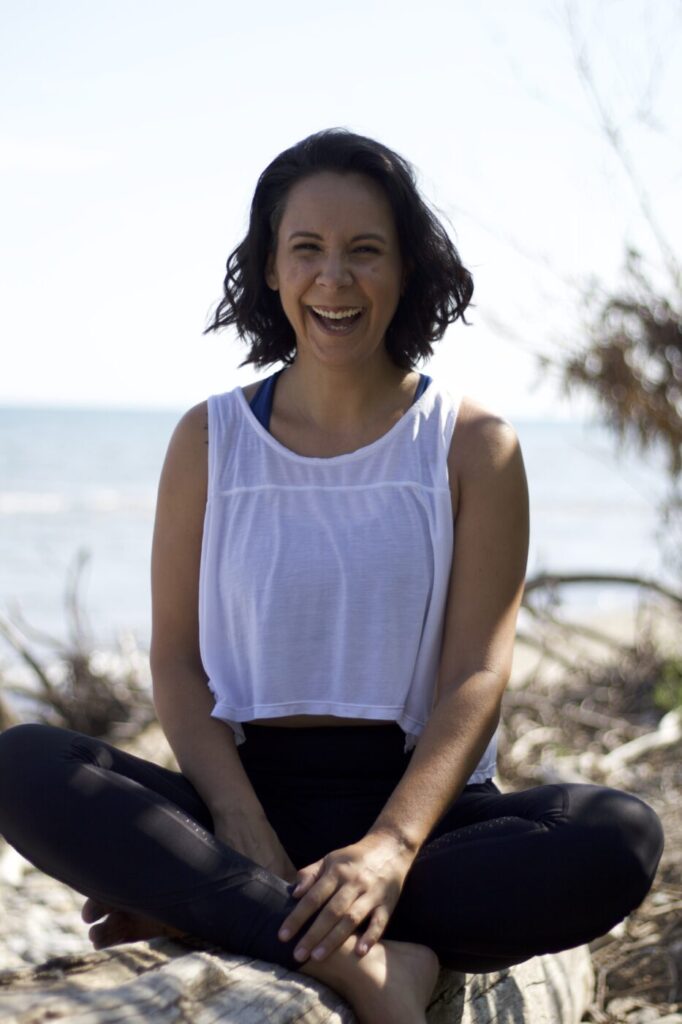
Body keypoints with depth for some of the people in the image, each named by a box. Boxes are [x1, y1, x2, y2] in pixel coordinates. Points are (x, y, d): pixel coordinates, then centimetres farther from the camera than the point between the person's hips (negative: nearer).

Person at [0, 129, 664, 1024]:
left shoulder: (473, 446, 4)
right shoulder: (210, 441, 9)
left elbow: (477, 676, -4)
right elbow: (178, 664, 3)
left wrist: (391, 848, -23)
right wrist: (250, 839, -16)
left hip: (421, 798, 0)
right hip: (244, 797, 1)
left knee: (620, 840, -31)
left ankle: (213, 910, -26)